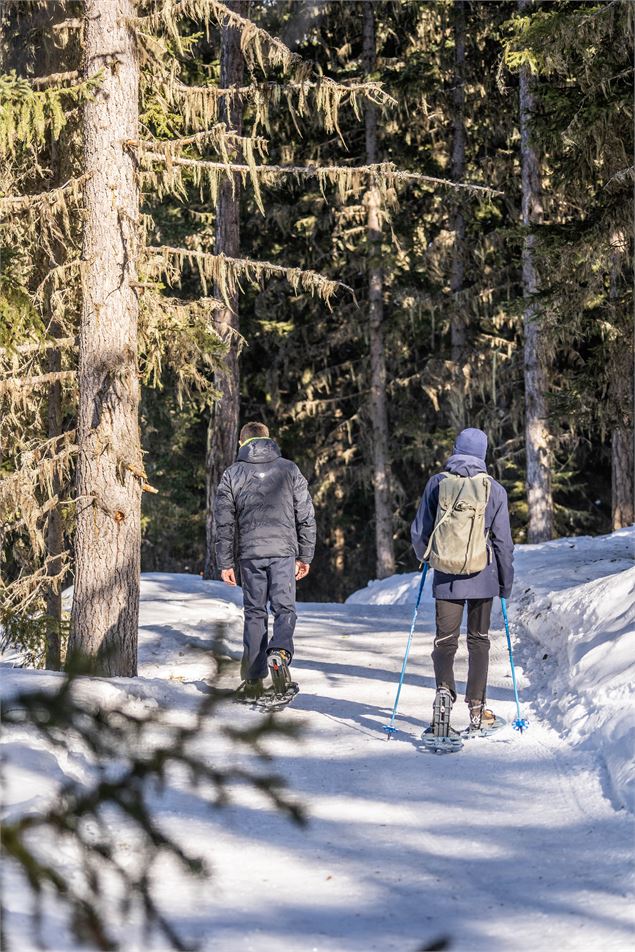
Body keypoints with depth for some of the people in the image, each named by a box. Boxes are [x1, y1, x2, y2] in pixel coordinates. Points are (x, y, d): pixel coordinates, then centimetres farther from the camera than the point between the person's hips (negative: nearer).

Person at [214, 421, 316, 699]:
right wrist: (305, 556, 12)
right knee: (285, 608, 3)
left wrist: (225, 563, 9)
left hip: (250, 553, 1)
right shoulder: (289, 470, 5)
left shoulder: (232, 475, 5)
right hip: (284, 551, -1)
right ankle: (280, 652, -26)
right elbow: (306, 516, 5)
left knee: (254, 613, 9)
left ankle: (253, 679, 8)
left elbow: (224, 523, 4)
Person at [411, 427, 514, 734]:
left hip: (445, 577, 0)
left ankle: (444, 688, -22)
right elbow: (503, 541, -1)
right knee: (479, 640, 12)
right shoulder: (494, 490, -3)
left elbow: (419, 532, 2)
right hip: (482, 577, 0)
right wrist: (506, 583, 9)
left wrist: (425, 557, 23)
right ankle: (477, 711, 12)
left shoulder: (437, 483, -2)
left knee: (445, 640, 6)